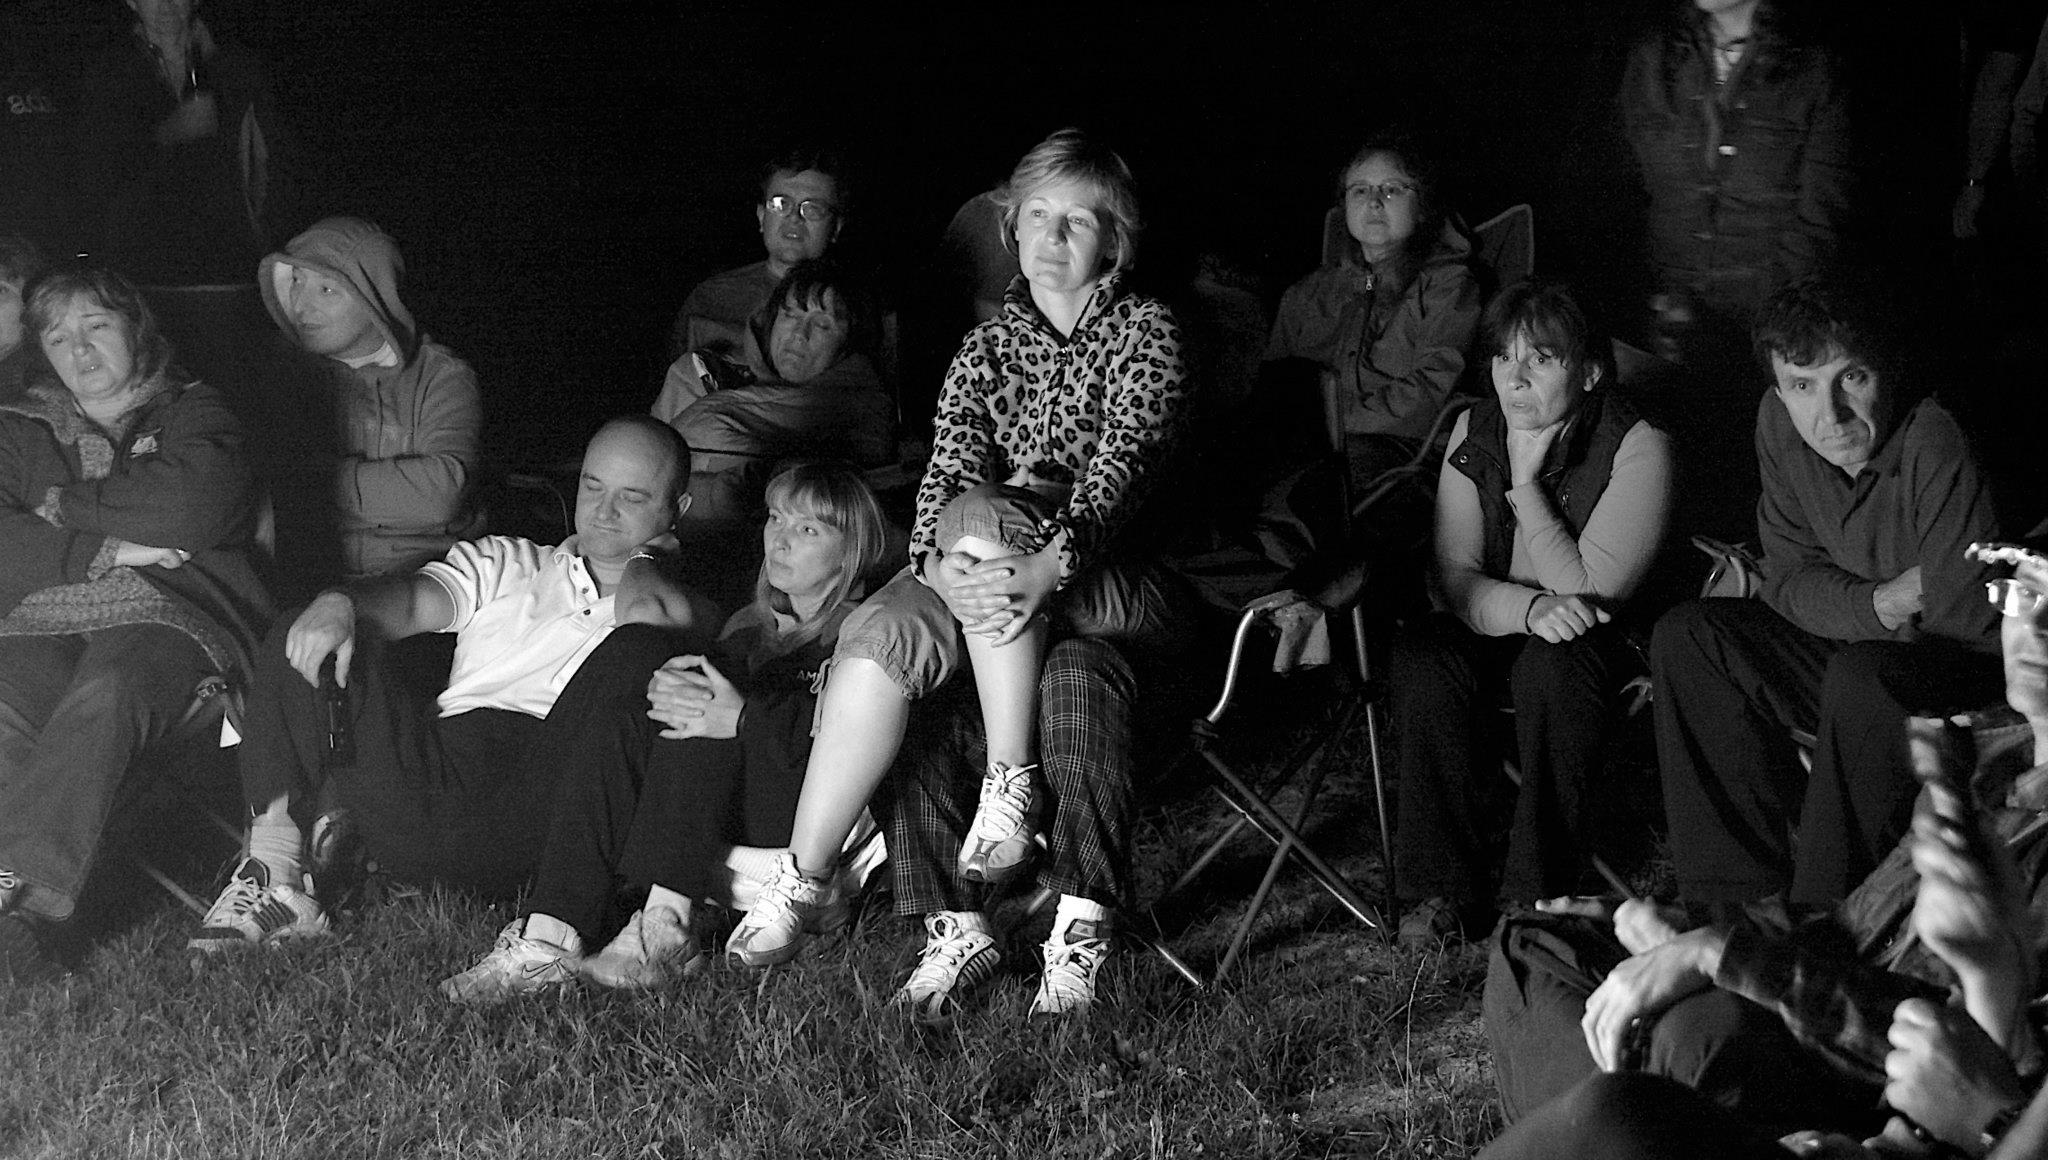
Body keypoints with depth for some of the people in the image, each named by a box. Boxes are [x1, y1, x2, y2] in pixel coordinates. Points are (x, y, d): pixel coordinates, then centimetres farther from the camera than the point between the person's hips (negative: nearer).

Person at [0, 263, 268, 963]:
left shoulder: (191, 414, 18)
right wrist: (106, 552, -6)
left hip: (169, 615, -2)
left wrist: (66, 505, 3)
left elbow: (195, 509, -6)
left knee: (105, 695, -37)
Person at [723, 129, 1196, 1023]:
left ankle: (1010, 781, -28)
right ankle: (805, 880, -29)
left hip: (1116, 586, -3)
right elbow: (948, 469, -1)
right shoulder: (987, 345, 16)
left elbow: (1123, 463, -12)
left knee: (982, 524, -34)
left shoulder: (1146, 331, 4)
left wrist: (1049, 565, -33)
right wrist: (942, 566, -26)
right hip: (1005, 581, 4)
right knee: (882, 630, -28)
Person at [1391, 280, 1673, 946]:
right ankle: (1441, 886, -20)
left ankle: (1539, 892, -26)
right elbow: (1453, 578, -6)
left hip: (1591, 640, -3)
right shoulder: (1474, 434, 1)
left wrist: (1526, 485, -20)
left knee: (1554, 666, -37)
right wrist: (1531, 608, -28)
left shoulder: (1637, 448, -13)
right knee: (1421, 660, -28)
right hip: (1492, 622, 4)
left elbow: (1589, 591, -18)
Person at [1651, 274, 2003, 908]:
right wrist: (1882, 604, -19)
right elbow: (1790, 582, -2)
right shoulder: (1779, 421, -7)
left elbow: (1970, 622, -26)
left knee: (1863, 677, -36)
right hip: (1856, 647, 7)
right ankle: (1740, 889, -9)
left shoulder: (1935, 441, -28)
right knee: (1686, 635, -8)